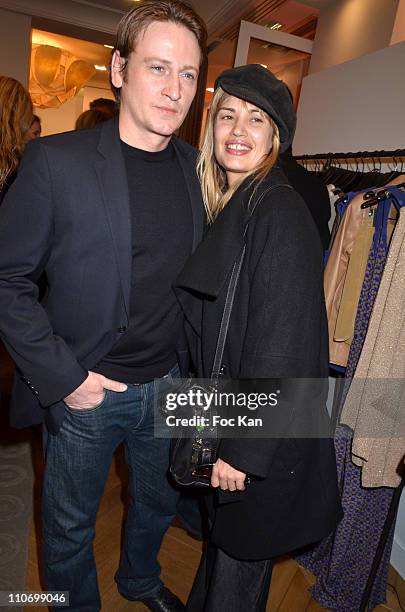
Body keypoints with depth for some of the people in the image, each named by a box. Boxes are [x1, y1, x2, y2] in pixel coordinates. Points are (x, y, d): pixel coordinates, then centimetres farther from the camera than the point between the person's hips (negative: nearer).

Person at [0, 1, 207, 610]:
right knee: (70, 526, 19)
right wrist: (62, 377, -16)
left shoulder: (194, 166, 1)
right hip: (84, 393, -4)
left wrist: (192, 366, 5)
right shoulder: (56, 160, -14)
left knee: (158, 503, 27)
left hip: (168, 384, 5)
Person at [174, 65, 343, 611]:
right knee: (223, 538, 29)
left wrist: (243, 449, -19)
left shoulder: (280, 212, -20)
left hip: (266, 441, -7)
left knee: (240, 555, 16)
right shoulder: (228, 208, 6)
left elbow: (282, 346, -23)